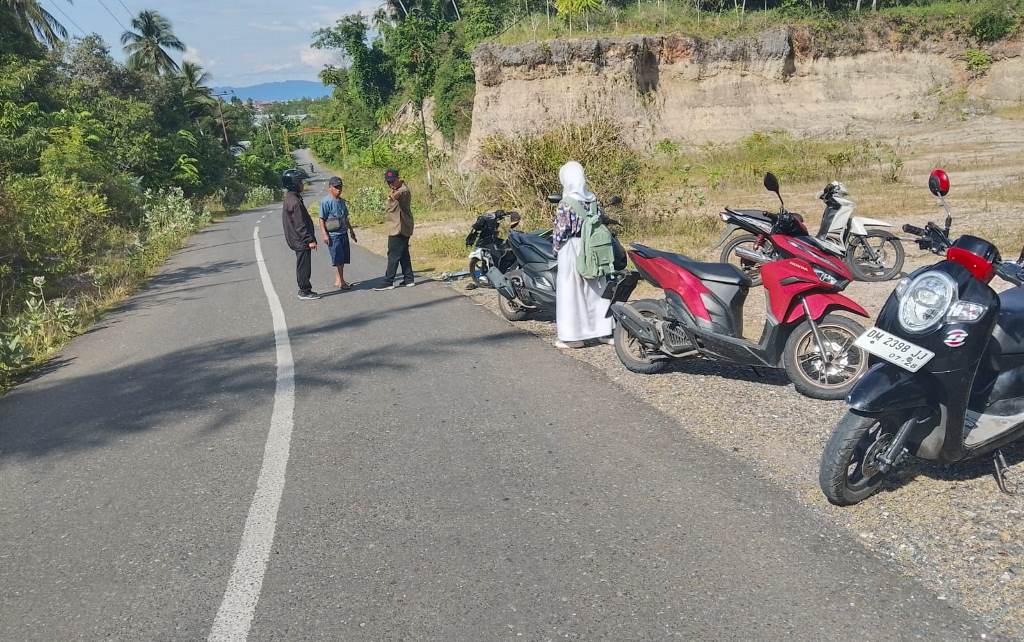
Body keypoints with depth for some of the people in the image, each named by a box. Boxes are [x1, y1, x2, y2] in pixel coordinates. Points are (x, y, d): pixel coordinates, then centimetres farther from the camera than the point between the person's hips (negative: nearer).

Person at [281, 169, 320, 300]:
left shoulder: (290, 198, 13)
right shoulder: (294, 201, -20)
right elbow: (300, 224, -22)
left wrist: (310, 238, 22)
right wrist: (310, 240, -19)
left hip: (298, 240, 10)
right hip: (301, 241, -10)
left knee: (303, 265, 16)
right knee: (304, 266, -3)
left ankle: (305, 289, 23)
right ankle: (304, 291, 4)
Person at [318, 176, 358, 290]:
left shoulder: (342, 201, 13)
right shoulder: (326, 201, -10)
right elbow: (322, 219, -11)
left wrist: (351, 230, 24)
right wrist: (325, 234, -17)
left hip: (343, 233, 8)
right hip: (333, 235, -8)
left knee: (343, 258, 10)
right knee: (338, 259, -6)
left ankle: (339, 280, 19)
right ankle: (341, 281, 1)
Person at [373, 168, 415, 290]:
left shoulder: (404, 190, -18)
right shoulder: (396, 190, 15)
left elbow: (400, 193, -39)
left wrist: (395, 195, -50)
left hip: (399, 229, -11)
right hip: (399, 228, 11)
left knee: (393, 255, -8)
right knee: (403, 254, 14)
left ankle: (388, 282, -6)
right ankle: (409, 279, 19)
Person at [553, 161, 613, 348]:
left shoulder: (566, 204, -15)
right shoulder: (594, 200, 3)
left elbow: (561, 233, -14)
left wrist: (556, 246, 4)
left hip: (571, 250, -6)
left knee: (570, 292, 3)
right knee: (596, 290, 14)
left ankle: (573, 336, 6)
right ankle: (604, 331, 20)